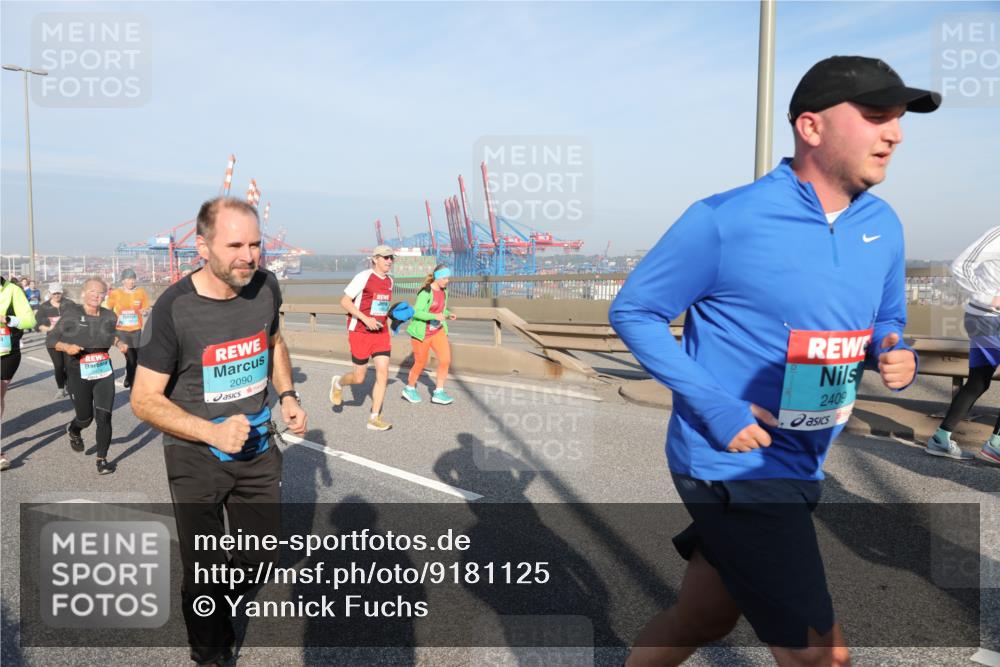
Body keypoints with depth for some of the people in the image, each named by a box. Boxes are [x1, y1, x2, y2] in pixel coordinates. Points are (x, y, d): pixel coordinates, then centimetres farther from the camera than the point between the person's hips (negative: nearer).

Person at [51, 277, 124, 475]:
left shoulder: (109, 316, 1)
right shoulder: (72, 314, -10)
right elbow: (52, 339, -6)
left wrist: (119, 343, 4)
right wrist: (66, 347, -24)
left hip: (104, 374, 2)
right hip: (78, 376, -2)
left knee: (104, 417, -4)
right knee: (85, 418, 12)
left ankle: (102, 459, 11)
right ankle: (73, 430, 50)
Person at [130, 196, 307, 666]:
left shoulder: (265, 287, -8)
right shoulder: (173, 309, -22)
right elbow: (144, 399, -16)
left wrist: (287, 396, 3)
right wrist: (212, 432, -29)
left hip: (257, 447, 4)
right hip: (196, 458, -4)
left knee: (262, 554, 16)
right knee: (203, 570, 7)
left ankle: (212, 600, 50)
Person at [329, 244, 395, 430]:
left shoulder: (389, 281, 8)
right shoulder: (364, 277, -12)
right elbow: (344, 301, -13)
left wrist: (390, 315, 7)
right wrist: (366, 319, -21)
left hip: (381, 333, 6)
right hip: (360, 332, -6)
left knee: (383, 373, -4)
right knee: (359, 378, 3)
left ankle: (375, 418, 5)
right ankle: (338, 382, 38)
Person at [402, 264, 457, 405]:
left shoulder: (444, 290, 3)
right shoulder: (426, 292, -21)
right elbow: (417, 312, -24)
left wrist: (448, 314, -3)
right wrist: (435, 316, -35)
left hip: (438, 331, 6)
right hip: (422, 332, -6)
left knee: (445, 359, -8)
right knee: (421, 363, 8)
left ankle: (438, 393, 3)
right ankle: (409, 389, 32)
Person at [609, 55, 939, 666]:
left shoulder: (883, 226, 5)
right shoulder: (725, 221, -17)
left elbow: (886, 322, 20)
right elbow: (633, 311, -10)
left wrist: (898, 357, -5)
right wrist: (713, 407, -18)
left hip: (798, 469, 7)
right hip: (731, 463, -7)